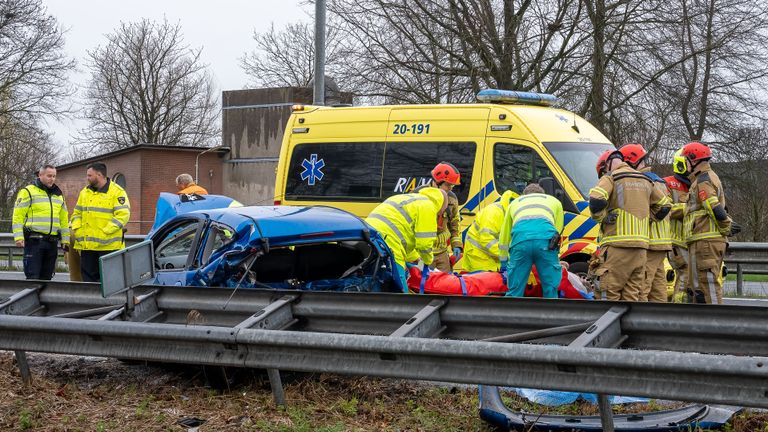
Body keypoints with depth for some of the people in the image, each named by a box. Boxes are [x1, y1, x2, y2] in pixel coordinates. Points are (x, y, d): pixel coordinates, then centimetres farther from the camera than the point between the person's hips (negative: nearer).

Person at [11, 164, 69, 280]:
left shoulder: (58, 195, 18)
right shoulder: (28, 192, -1)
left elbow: (63, 219, 22)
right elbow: (18, 216, -6)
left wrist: (65, 240, 17)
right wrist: (19, 237, -14)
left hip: (52, 243, 6)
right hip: (34, 241, -6)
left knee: (46, 278, 8)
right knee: (32, 277, -10)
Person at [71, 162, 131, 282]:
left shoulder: (117, 192, -5)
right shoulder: (85, 192, 17)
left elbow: (123, 215, -13)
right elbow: (77, 213, 22)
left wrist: (105, 231, -20)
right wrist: (75, 228, 2)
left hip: (108, 245, -6)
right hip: (86, 245, 6)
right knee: (88, 277, 9)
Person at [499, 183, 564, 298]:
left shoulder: (515, 203, 40)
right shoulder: (554, 201, 38)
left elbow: (504, 236, 42)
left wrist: (503, 262, 53)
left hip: (520, 237, 1)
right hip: (546, 237, -1)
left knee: (515, 289, 8)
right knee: (550, 287, 7)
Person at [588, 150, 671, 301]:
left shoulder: (610, 178, -2)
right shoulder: (645, 181, 20)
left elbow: (596, 201, -19)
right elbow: (664, 206, 27)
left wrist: (600, 218, -3)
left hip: (617, 245, -6)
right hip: (641, 246, 6)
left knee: (610, 294, -4)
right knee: (632, 295, 8)